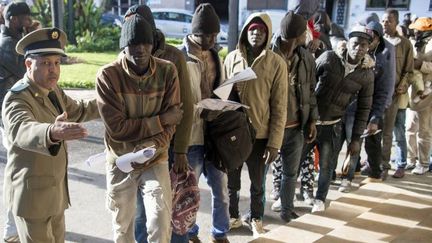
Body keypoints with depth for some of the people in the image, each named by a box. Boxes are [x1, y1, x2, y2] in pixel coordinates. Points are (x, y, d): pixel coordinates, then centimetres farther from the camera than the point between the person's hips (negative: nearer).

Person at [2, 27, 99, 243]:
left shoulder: (53, 91, 5)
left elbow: (77, 110, 23)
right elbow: (22, 130, -43)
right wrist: (52, 133, -63)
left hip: (55, 191, 8)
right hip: (31, 194, -8)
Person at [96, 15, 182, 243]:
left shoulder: (167, 71, -11)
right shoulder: (107, 75, -17)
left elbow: (170, 122, -9)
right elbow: (116, 127, -19)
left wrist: (151, 147, -26)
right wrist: (160, 120, -18)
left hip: (155, 160, 0)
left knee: (161, 219, -12)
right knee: (122, 224, 16)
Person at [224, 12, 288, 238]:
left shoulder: (276, 63, -6)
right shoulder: (232, 58, 1)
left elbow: (279, 107, -6)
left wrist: (274, 142, -9)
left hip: (260, 135, -2)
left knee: (257, 184, 16)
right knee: (232, 181, 17)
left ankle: (255, 218, 39)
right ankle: (233, 217, 39)